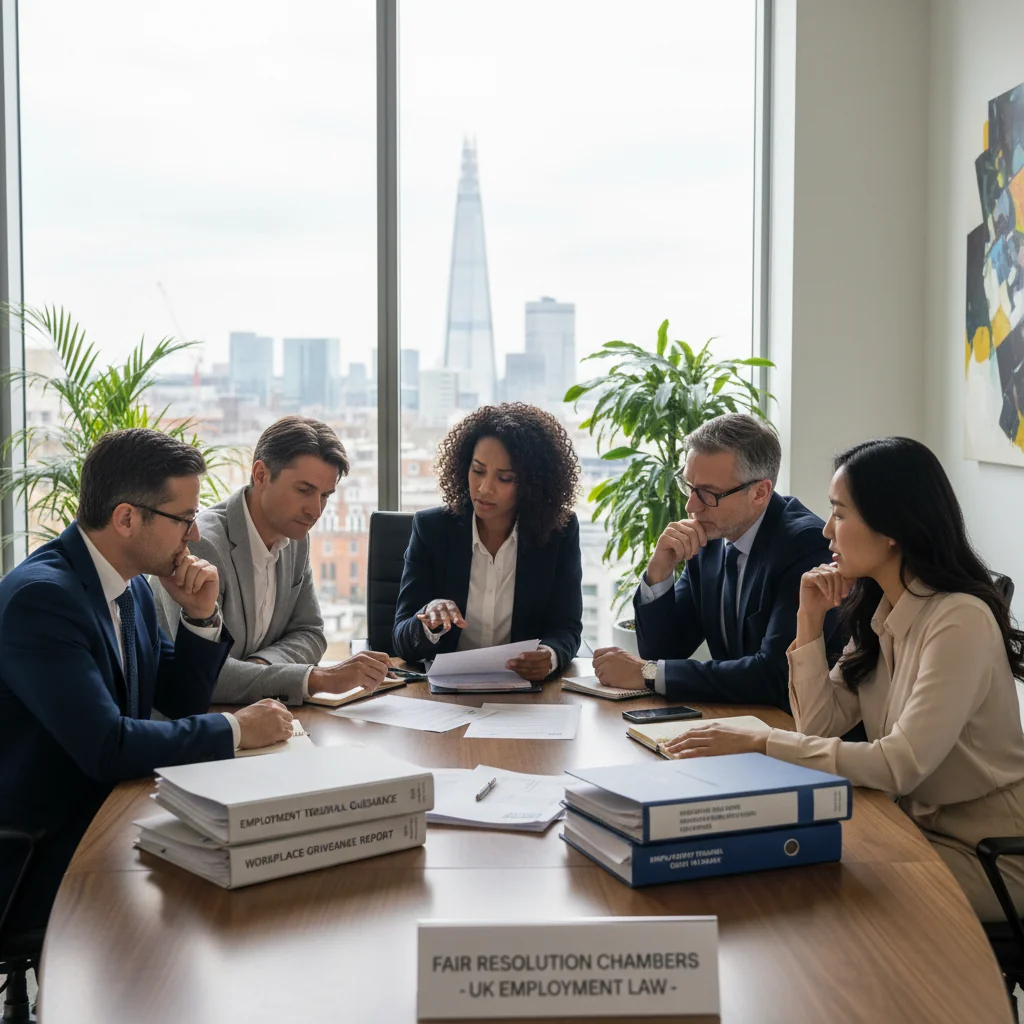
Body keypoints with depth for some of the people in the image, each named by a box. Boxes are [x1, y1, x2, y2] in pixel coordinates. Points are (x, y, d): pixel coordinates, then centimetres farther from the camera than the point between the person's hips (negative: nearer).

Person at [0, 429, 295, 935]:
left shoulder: (132, 585, 5)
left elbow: (181, 700, 14)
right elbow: (107, 749, -28)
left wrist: (201, 615, -3)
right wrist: (235, 730, -18)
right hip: (41, 867, -8)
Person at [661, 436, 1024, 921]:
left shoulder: (961, 620, -23)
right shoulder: (877, 611, 4)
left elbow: (900, 766, -27)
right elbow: (820, 725, 1)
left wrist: (760, 743, -26)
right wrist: (810, 621, -8)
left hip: (984, 854, -7)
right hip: (917, 823, 7)